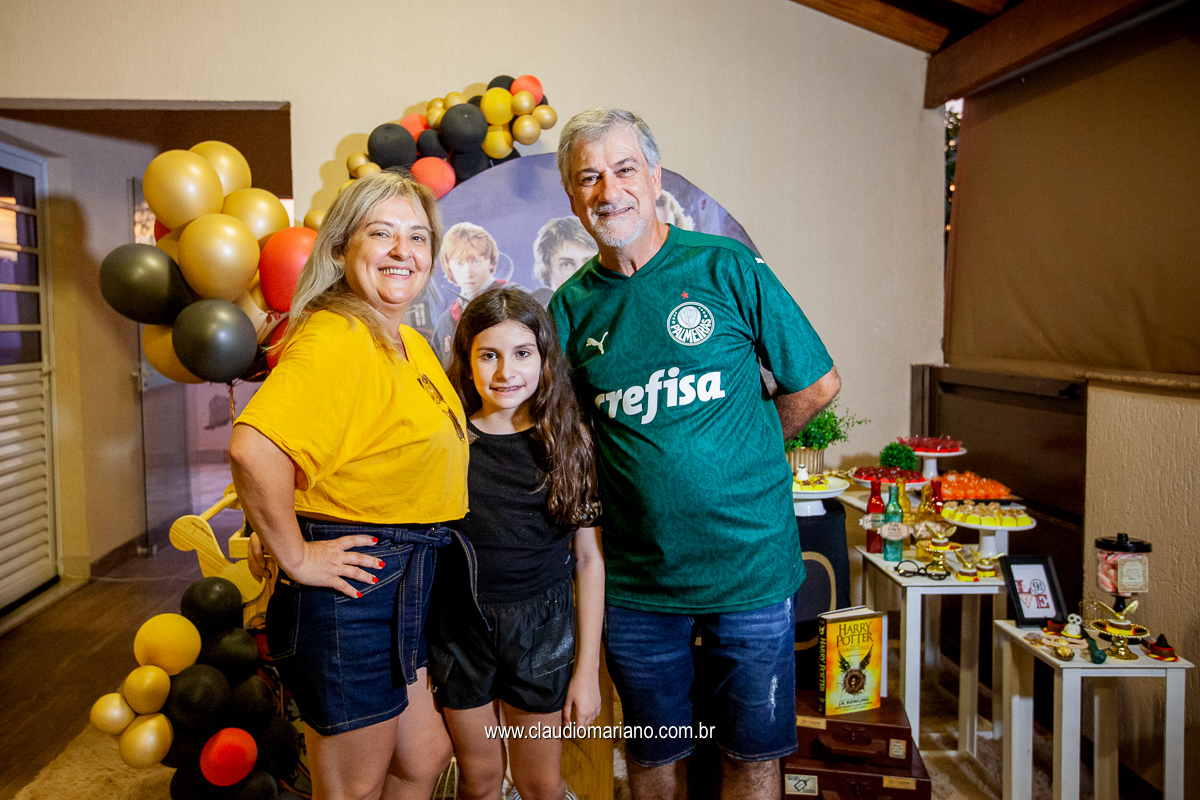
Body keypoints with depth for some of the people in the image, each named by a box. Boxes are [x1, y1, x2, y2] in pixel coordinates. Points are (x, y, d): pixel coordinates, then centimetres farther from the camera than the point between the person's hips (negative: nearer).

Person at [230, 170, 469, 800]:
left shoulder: (410, 345, 11)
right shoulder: (334, 339, -21)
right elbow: (254, 448, -36)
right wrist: (294, 558, -24)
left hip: (400, 587, 9)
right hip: (348, 592, -9)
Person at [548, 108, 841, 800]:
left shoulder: (726, 267, -7)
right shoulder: (573, 305, 1)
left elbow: (818, 384, 0)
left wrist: (729, 451, 3)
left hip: (751, 565, -2)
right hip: (637, 580, 2)